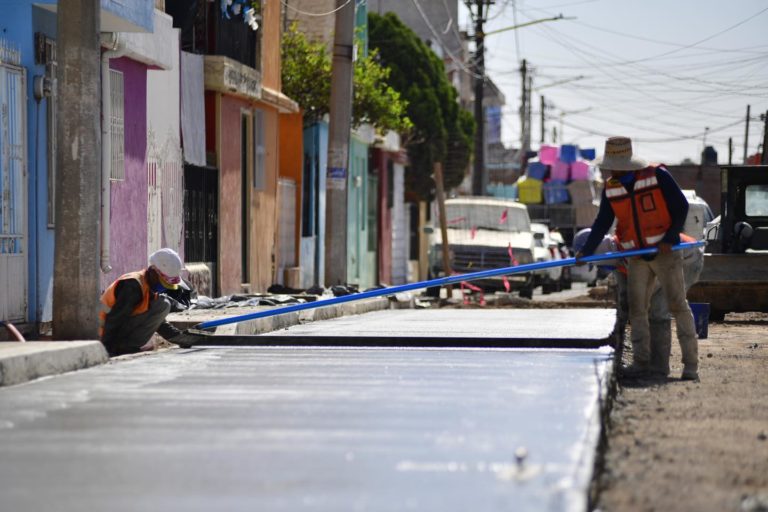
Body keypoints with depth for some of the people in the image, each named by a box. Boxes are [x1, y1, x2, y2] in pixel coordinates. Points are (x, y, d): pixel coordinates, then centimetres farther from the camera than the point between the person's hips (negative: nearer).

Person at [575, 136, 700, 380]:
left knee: (678, 305, -7)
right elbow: (602, 222, 6)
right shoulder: (610, 188, 4)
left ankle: (690, 364, -7)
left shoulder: (658, 176, -11)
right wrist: (586, 251, -6)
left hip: (665, 252, -5)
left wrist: (670, 239, -16)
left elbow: (681, 207, -7)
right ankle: (641, 361, 5)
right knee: (636, 307, 1)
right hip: (637, 257, 5)